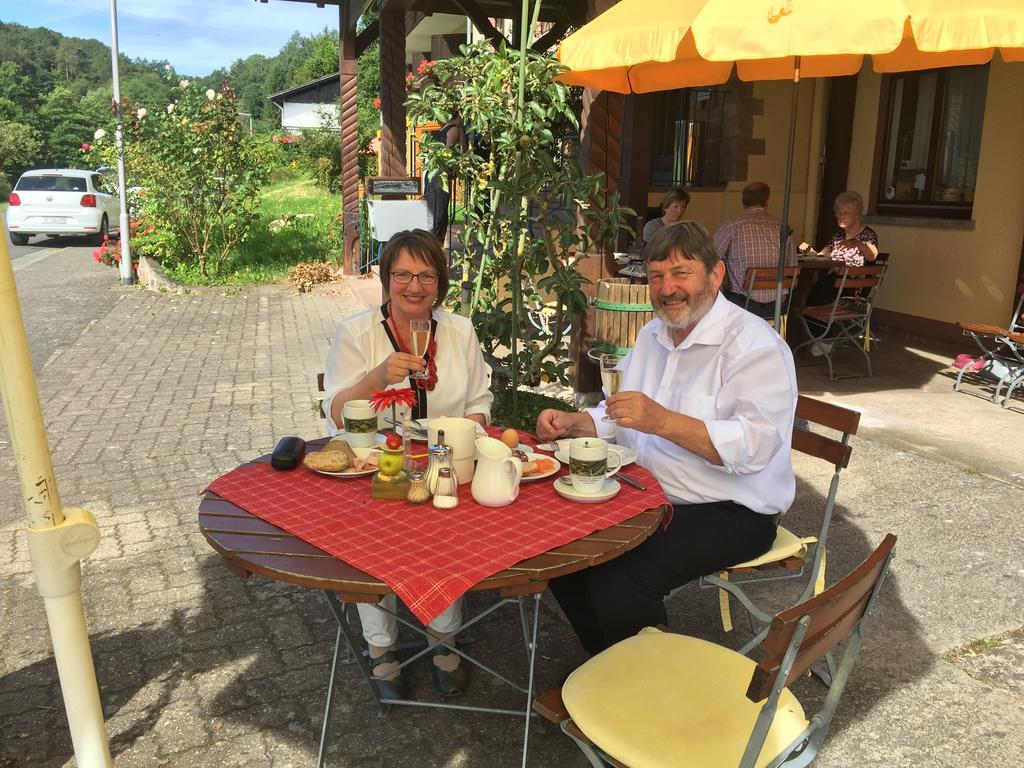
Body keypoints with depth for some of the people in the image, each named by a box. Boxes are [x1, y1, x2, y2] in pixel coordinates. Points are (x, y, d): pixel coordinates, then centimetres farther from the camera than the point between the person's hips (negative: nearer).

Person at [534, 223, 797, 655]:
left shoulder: (754, 345, -16)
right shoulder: (652, 335, 11)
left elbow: (755, 446, -29)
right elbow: (618, 417, 19)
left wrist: (662, 421, -38)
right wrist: (571, 424, 0)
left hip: (732, 512, -8)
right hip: (651, 494, 8)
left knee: (618, 580, -27)